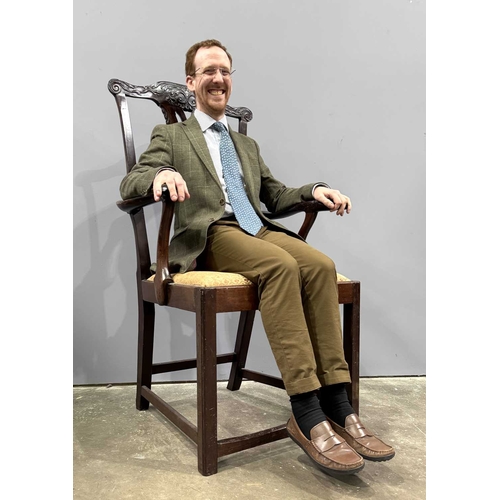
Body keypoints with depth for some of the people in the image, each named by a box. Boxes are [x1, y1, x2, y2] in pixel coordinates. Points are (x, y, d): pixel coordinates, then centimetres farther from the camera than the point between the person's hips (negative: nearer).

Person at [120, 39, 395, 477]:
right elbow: (129, 185, 2)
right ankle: (307, 416, -32)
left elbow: (276, 196, 29)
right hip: (209, 236, -4)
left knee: (320, 264, -26)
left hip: (258, 229, 5)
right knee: (282, 265, -34)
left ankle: (337, 405, -25)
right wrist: (160, 175, -22)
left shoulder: (247, 144, 32)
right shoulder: (170, 136, 17)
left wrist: (314, 190, 8)